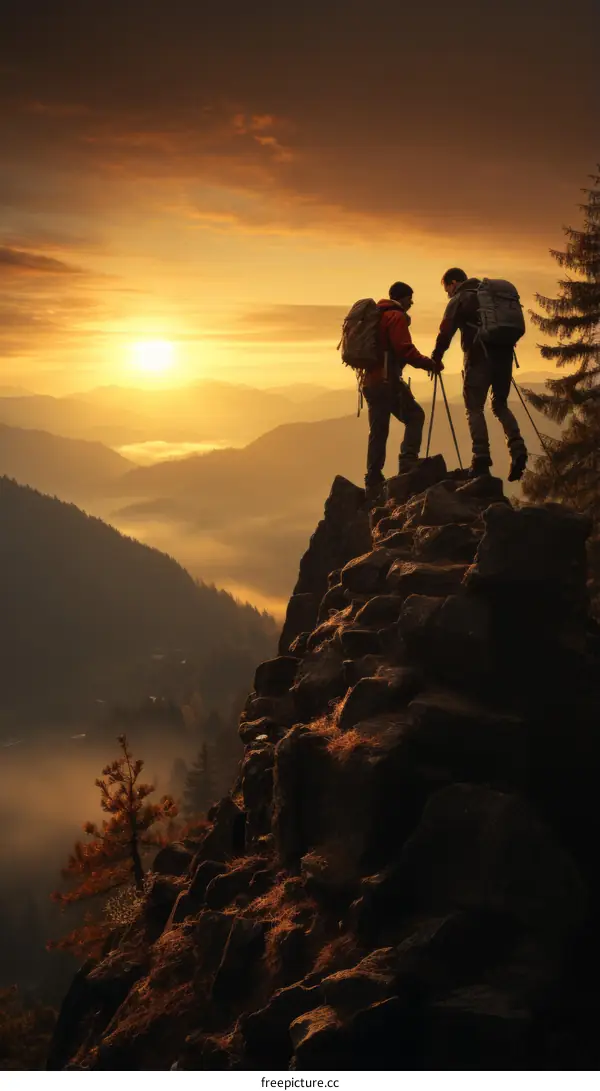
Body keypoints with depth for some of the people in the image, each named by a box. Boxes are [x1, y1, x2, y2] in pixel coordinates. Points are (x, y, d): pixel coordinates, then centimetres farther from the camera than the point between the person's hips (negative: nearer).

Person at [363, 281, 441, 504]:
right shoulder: (396, 317, -6)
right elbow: (405, 350, -16)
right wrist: (431, 364, -10)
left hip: (371, 380, 9)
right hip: (388, 380, -8)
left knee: (378, 431, 8)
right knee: (415, 416, 0)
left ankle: (373, 484, 5)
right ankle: (408, 462, -13)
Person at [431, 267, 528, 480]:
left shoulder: (459, 300, 4)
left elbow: (446, 332, -5)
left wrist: (435, 358, 3)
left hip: (479, 357, -6)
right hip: (504, 354, 6)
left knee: (474, 408, 1)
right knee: (500, 405, 16)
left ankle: (482, 458, -12)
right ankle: (517, 448, -6)